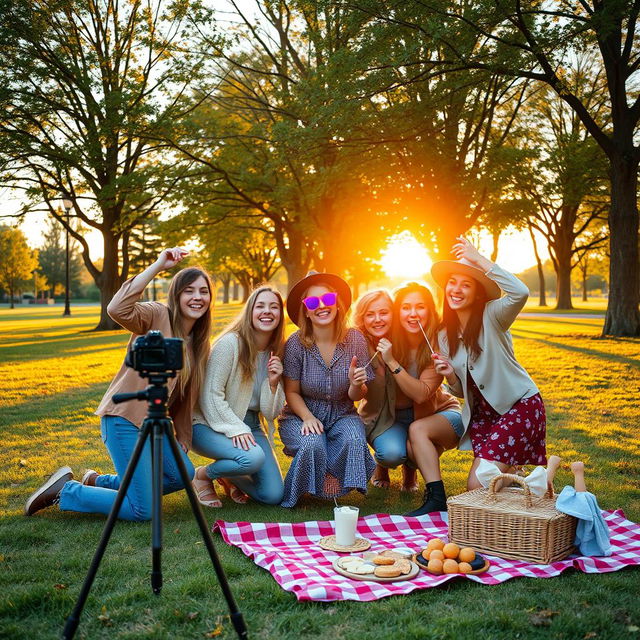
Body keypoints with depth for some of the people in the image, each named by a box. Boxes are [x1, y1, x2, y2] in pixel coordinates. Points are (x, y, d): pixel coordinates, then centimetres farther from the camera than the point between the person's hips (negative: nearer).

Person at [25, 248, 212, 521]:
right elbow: (117, 309, -32)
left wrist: (183, 438, 13)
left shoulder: (198, 342, 12)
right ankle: (64, 490, 9)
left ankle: (98, 482, 27)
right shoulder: (157, 315, -11)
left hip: (153, 422, 9)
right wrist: (158, 265, -31)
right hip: (124, 418, -9)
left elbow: (185, 396, 17)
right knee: (143, 511, -9)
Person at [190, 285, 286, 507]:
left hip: (249, 426, 6)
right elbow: (210, 395, -17)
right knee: (253, 457, -35)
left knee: (273, 495, -7)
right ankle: (203, 475, -4)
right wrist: (235, 429, -25)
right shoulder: (229, 343, -15)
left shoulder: (276, 353, 4)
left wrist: (273, 382, -14)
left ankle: (230, 478, 23)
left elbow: (270, 413, 3)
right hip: (211, 424, -6)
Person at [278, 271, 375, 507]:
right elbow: (292, 392, -5)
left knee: (354, 440, -30)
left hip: (342, 415, 2)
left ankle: (334, 486, -1)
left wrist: (357, 385, -25)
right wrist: (308, 417, -21)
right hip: (302, 415, -1)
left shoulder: (355, 339, -9)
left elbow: (356, 397, -2)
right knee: (312, 445, -32)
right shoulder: (296, 344, -14)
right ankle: (301, 492, 0)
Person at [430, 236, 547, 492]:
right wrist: (450, 376, -12)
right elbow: (461, 392, 11)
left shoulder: (491, 317, -11)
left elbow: (520, 293, -35)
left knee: (479, 485, -16)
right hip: (482, 413, 6)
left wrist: (479, 259, -29)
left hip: (520, 405, -6)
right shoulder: (445, 335, 6)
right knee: (477, 485, 2)